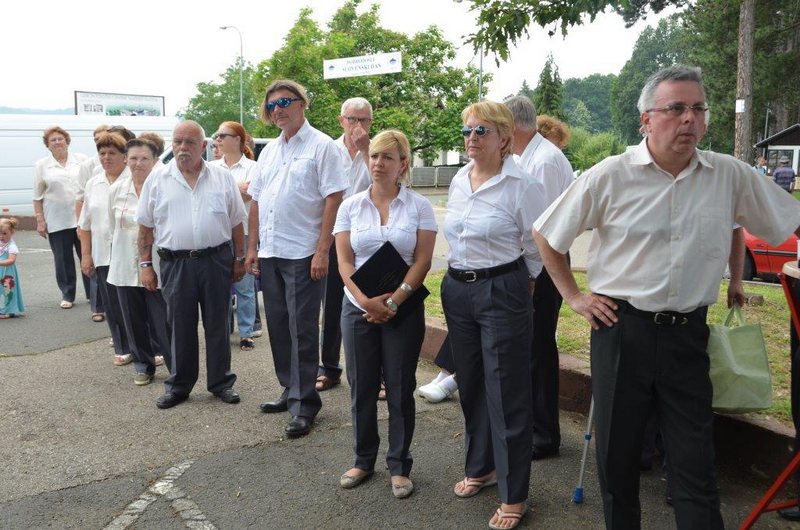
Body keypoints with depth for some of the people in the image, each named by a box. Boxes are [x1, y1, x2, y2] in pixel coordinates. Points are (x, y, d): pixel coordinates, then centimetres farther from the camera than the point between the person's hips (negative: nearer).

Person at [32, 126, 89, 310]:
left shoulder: (81, 160, 6)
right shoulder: (41, 166, 4)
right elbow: (37, 196, 5)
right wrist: (40, 220, -1)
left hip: (83, 217, 0)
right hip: (57, 221, 0)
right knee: (63, 260, 5)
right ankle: (67, 295, 17)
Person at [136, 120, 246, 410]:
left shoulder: (222, 178, 4)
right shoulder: (157, 179, 3)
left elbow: (237, 222, 8)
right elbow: (146, 226, 6)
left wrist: (240, 258, 5)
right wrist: (145, 264, 2)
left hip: (217, 260, 0)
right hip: (176, 263, 0)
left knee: (218, 324, 8)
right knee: (180, 327, 9)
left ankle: (221, 382, 21)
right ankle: (179, 385, 22)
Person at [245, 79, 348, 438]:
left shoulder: (321, 146, -6)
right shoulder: (269, 151, 15)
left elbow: (333, 199, -12)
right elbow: (256, 201, 17)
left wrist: (322, 251, -18)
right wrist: (252, 247, 12)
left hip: (303, 254, -7)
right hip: (270, 252, 7)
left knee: (301, 330, -3)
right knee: (278, 326, 13)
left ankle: (304, 404, 7)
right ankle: (290, 390, 27)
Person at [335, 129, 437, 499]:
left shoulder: (419, 206, -2)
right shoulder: (350, 206, 4)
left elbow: (422, 262, -7)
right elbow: (344, 261, 0)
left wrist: (392, 303, -14)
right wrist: (366, 301, -14)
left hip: (404, 309, -2)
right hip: (358, 308, 2)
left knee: (400, 388, 4)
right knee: (361, 387, 9)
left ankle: (399, 466, 19)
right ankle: (363, 459, 26)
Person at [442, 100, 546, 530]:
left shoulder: (522, 184, -12)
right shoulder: (458, 180, 8)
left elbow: (536, 249, -6)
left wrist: (509, 286, 4)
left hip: (502, 291, -6)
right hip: (457, 289, 7)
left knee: (507, 393, 0)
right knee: (470, 384, 17)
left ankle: (513, 495, 13)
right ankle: (480, 466, 36)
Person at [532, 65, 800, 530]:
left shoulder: (731, 176, -1)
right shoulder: (610, 176, -6)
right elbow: (546, 235, 2)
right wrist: (574, 297, 1)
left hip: (688, 334, 1)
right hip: (622, 329, -1)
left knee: (695, 461, 5)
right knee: (617, 453, 12)